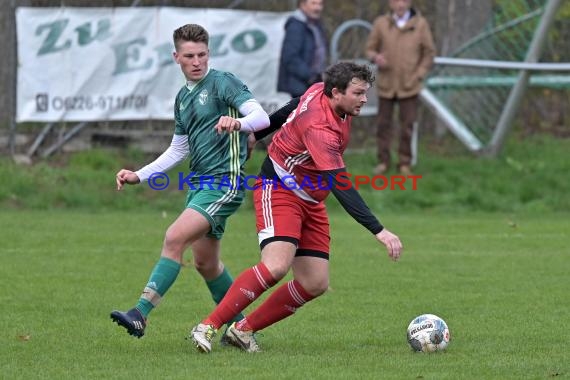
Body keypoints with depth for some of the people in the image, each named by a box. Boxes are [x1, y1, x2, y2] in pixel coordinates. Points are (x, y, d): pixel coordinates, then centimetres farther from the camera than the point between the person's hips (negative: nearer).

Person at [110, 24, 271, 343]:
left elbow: (262, 117, -19)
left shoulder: (223, 83, -7)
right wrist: (139, 176, 19)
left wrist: (238, 122, -41)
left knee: (175, 238, -21)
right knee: (206, 262, 13)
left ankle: (141, 314, -25)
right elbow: (178, 150, 27)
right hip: (199, 182, 9)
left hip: (225, 181, -9)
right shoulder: (183, 97, 18)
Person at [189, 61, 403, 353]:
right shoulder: (320, 129, -30)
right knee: (276, 266, -29)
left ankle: (244, 329, 11)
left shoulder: (320, 91, -3)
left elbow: (293, 109, 17)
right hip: (279, 191, -9)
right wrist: (379, 231, -38)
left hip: (310, 201, 9)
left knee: (315, 284, 0)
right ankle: (208, 326, -19)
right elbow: (341, 188, -35)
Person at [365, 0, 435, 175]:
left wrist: (419, 74, -5)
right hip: (386, 84, 1)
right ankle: (383, 161, 19)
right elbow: (370, 48, 5)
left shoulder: (420, 24, -3)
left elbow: (429, 53, 4)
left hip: (409, 85, -1)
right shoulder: (381, 23, -2)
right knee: (383, 124, 7)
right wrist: (375, 57, -17)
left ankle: (405, 163, 14)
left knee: (407, 126, 3)